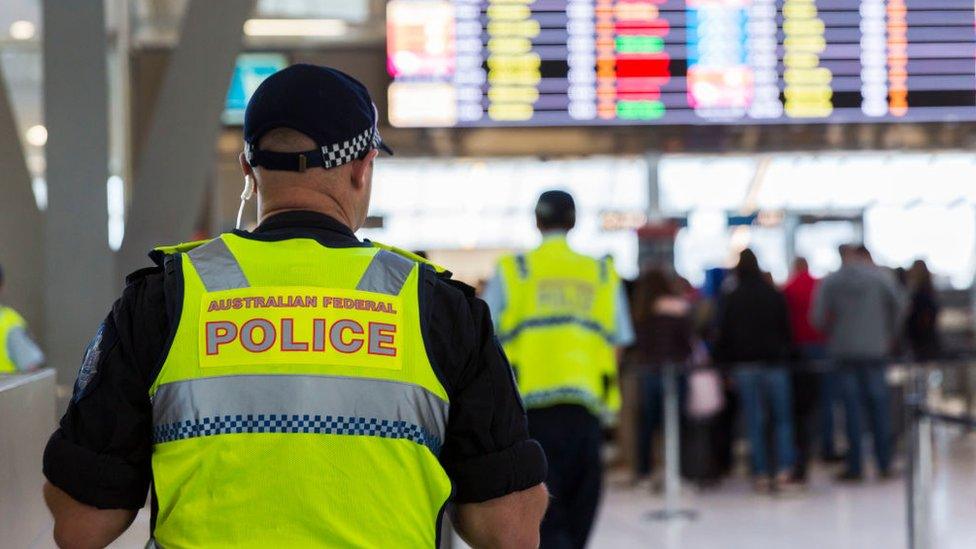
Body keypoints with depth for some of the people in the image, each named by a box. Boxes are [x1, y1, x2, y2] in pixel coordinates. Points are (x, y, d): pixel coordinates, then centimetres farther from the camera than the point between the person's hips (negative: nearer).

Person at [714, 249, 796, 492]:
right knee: (782, 419, 6)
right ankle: (784, 471, -6)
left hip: (744, 365, 0)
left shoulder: (730, 298, 0)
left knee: (754, 422, 3)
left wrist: (726, 363, 8)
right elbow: (786, 329, 4)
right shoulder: (774, 295, 1)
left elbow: (724, 335, 1)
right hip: (774, 362, 0)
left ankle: (761, 474, 0)